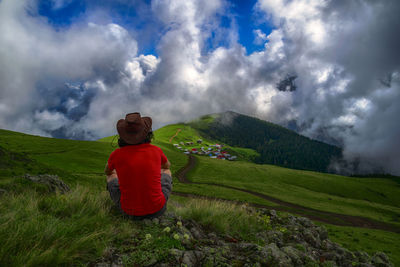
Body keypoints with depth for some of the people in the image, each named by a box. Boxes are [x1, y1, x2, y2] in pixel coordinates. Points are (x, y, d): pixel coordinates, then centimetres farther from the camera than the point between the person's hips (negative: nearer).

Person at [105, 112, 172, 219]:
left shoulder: (116, 155, -13)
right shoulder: (156, 150, -11)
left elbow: (107, 171, 13)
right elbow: (167, 165, 15)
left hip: (128, 211, 0)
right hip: (157, 210, 0)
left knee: (111, 176, 27)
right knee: (166, 171, 28)